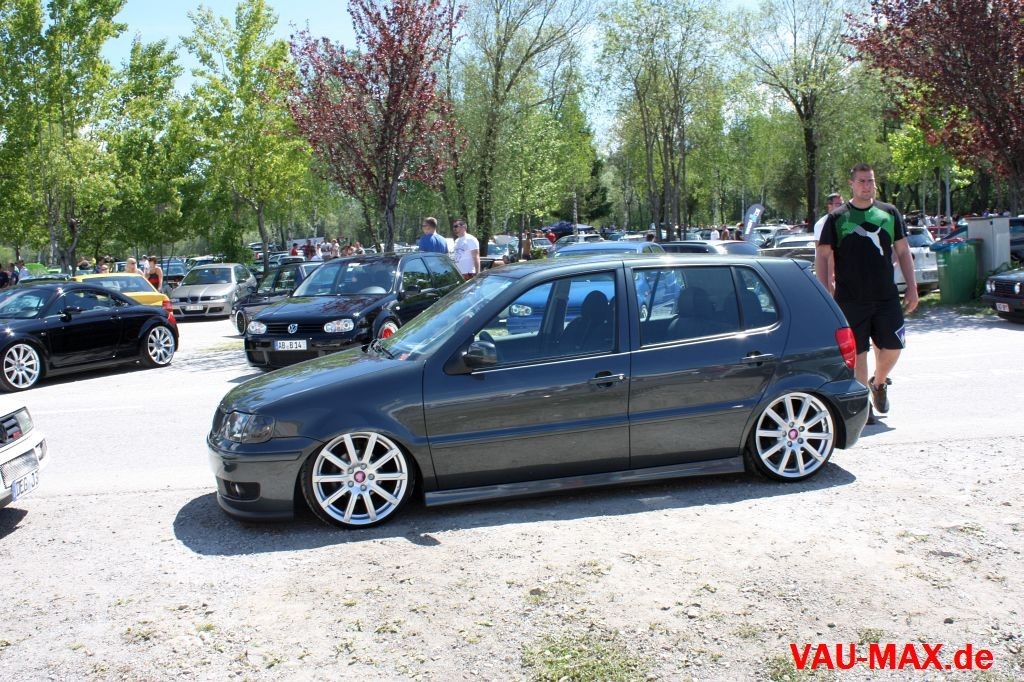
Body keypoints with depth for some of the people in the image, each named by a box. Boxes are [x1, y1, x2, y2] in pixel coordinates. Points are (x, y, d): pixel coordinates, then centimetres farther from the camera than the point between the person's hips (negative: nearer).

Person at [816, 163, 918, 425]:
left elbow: (903, 251, 13)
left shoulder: (889, 213, 10)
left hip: (886, 296, 2)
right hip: (850, 300, -2)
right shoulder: (837, 218, 2)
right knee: (858, 353, 1)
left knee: (893, 347, 0)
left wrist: (912, 286, 8)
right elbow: (822, 256, 2)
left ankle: (879, 383, 29)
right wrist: (826, 291, -6)